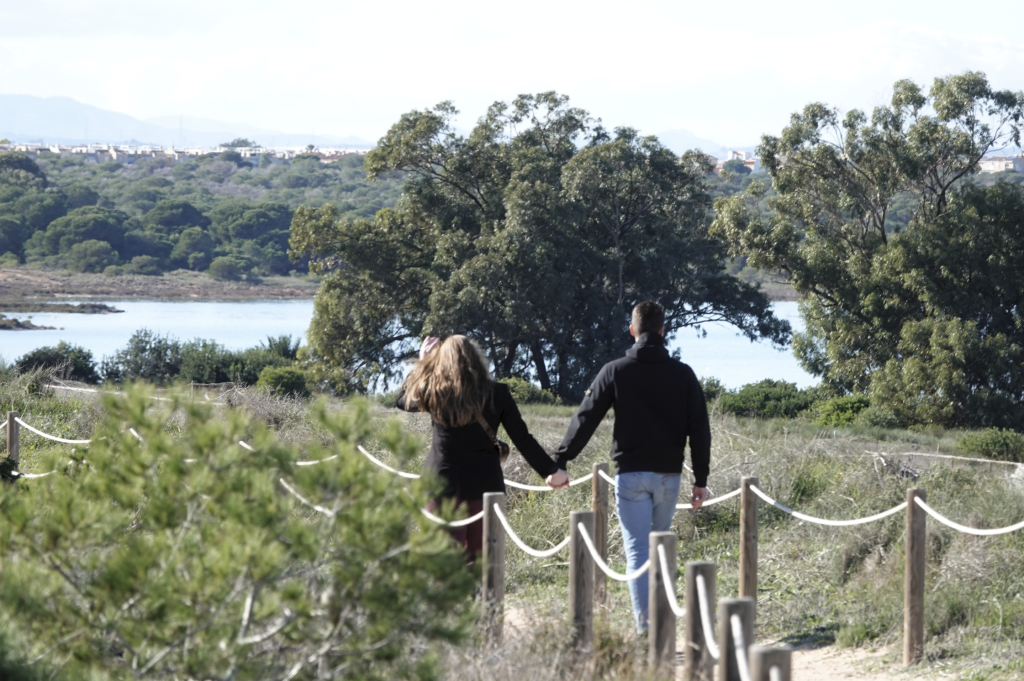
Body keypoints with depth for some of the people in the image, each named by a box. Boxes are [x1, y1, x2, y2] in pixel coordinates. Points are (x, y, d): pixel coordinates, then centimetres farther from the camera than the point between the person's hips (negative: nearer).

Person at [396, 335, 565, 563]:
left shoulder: (433, 393, -4)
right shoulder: (497, 393, -3)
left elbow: (403, 398, 18)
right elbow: (522, 439, 0)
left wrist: (423, 361, 23)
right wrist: (550, 470, 10)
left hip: (443, 482, -1)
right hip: (485, 482, 1)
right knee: (478, 558, 10)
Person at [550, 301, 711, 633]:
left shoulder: (615, 371, -2)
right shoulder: (683, 374, 4)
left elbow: (585, 419, -2)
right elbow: (699, 430, 4)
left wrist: (561, 462, 3)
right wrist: (701, 479, 10)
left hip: (630, 474, -2)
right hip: (669, 474, 2)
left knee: (637, 550, -4)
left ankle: (645, 627, -14)